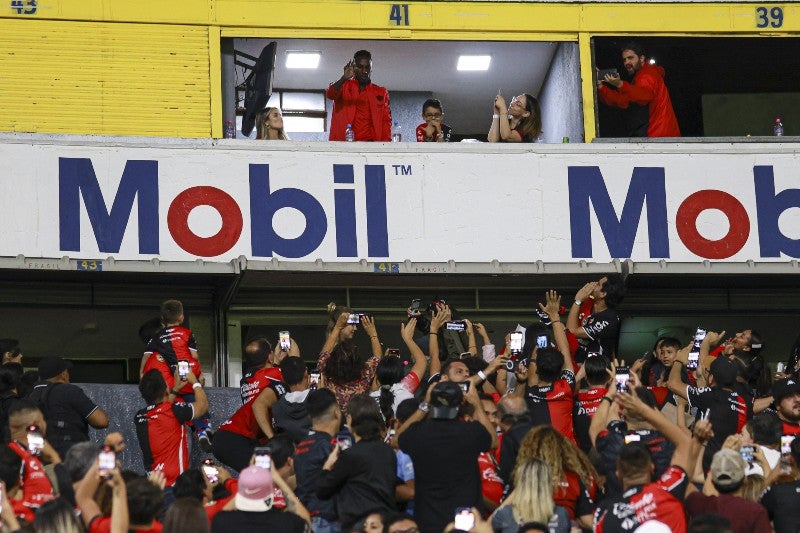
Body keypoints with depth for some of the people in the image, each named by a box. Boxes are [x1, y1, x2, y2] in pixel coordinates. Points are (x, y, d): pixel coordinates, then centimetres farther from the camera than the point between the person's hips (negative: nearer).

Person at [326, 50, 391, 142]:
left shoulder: (381, 93, 18)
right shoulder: (344, 86, 14)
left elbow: (386, 121, 11)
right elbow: (330, 94, -7)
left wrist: (386, 145, -6)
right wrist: (344, 78, -25)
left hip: (370, 144, 1)